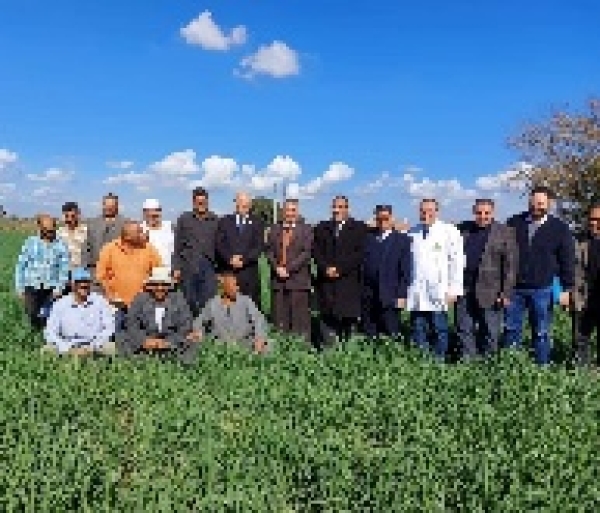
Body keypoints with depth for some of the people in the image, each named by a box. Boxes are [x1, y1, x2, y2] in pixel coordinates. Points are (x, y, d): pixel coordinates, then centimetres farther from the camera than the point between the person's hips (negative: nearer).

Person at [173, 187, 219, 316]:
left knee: (208, 302, -7)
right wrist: (176, 267, 1)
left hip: (208, 267, 0)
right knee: (189, 303, 4)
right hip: (187, 268, 1)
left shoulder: (215, 220, 8)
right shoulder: (184, 219, 9)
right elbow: (177, 246, 8)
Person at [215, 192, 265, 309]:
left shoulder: (256, 223, 12)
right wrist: (230, 259, -11)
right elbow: (219, 244, 5)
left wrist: (244, 259, -11)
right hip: (227, 271, 0)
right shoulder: (224, 221, 15)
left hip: (249, 272, 0)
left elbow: (259, 246, 2)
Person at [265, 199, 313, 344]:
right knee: (279, 319, 3)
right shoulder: (274, 229, 17)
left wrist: (289, 269, -12)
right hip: (278, 280, 3)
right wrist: (276, 267, -6)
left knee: (300, 318, -3)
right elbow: (269, 251, 11)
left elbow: (306, 253, -4)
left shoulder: (306, 230, 6)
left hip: (298, 279, -3)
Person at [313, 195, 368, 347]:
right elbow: (316, 251, 9)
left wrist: (339, 268, -11)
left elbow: (359, 254, -4)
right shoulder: (322, 228, 16)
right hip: (326, 282, 2)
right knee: (326, 319, -4)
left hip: (349, 283, -2)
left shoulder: (359, 228, 6)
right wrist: (326, 268, -8)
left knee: (348, 320, -1)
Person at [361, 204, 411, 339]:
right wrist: (360, 292, 2)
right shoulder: (368, 239, 12)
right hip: (368, 298, 3)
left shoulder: (402, 240, 4)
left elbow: (405, 270, -1)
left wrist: (402, 295, -7)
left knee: (391, 336, -3)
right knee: (370, 335, 5)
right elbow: (363, 266, 10)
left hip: (389, 298, -3)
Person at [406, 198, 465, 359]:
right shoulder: (411, 232, 11)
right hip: (415, 294, 3)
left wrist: (453, 290, -7)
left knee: (440, 331, 1)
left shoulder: (449, 231, 2)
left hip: (438, 293, -3)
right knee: (418, 332, 5)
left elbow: (457, 261, -1)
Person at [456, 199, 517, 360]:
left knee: (490, 333, 5)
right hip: (465, 291, 3)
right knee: (464, 331, 8)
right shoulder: (463, 229, 10)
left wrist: (506, 293, -9)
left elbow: (510, 265, -4)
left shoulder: (505, 232, 0)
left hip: (490, 292, -3)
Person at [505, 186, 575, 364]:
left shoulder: (559, 228, -1)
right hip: (514, 288, 2)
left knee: (541, 333, 8)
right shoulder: (514, 223, 2)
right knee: (511, 329, 8)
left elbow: (567, 261, 2)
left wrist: (567, 289, -1)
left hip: (542, 290, -1)